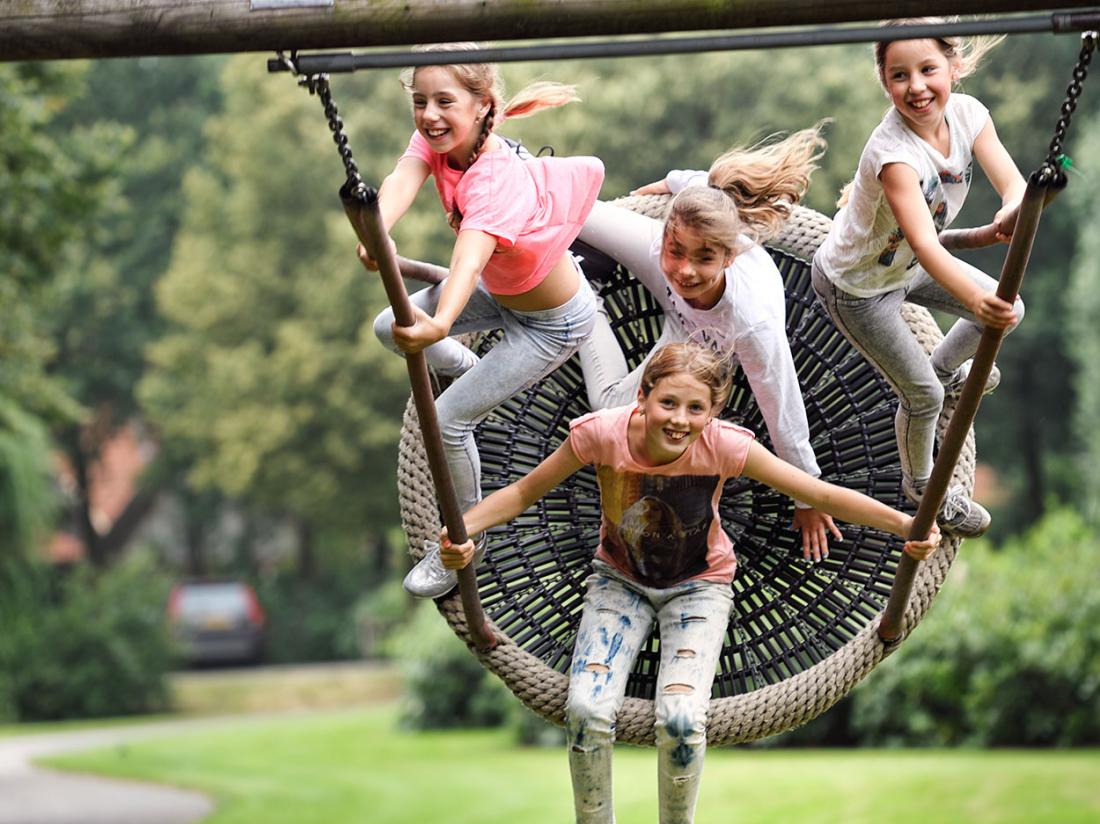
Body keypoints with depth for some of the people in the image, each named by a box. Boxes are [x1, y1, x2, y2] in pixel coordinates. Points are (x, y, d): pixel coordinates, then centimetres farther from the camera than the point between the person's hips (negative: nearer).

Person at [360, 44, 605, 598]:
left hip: (552, 322, -8)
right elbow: (403, 180, -41)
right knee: (389, 329, 13)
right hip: (500, 290, 8)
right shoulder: (435, 139, -20)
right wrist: (377, 232, -63)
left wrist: (440, 323, -75)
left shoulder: (498, 183, -39)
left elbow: (469, 259, -57)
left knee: (449, 419, -10)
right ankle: (470, 369, 42)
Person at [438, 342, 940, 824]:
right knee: (587, 711, -21)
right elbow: (524, 492, -14)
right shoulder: (602, 434, -27)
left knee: (681, 720, -23)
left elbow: (822, 495, -23)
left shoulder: (723, 447, -28)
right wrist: (461, 528, -31)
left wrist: (906, 525, -34)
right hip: (620, 580, 1)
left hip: (698, 586, -1)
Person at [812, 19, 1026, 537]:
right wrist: (974, 298, -67)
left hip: (907, 266, 7)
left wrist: (1012, 212, -52)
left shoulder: (966, 113, -20)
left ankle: (945, 366, 42)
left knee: (1010, 310, 13)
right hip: (857, 287, -7)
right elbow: (924, 242, -51)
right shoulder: (893, 153, -41)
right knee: (922, 394, 3)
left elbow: (1012, 183, -27)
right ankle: (920, 485, 34)